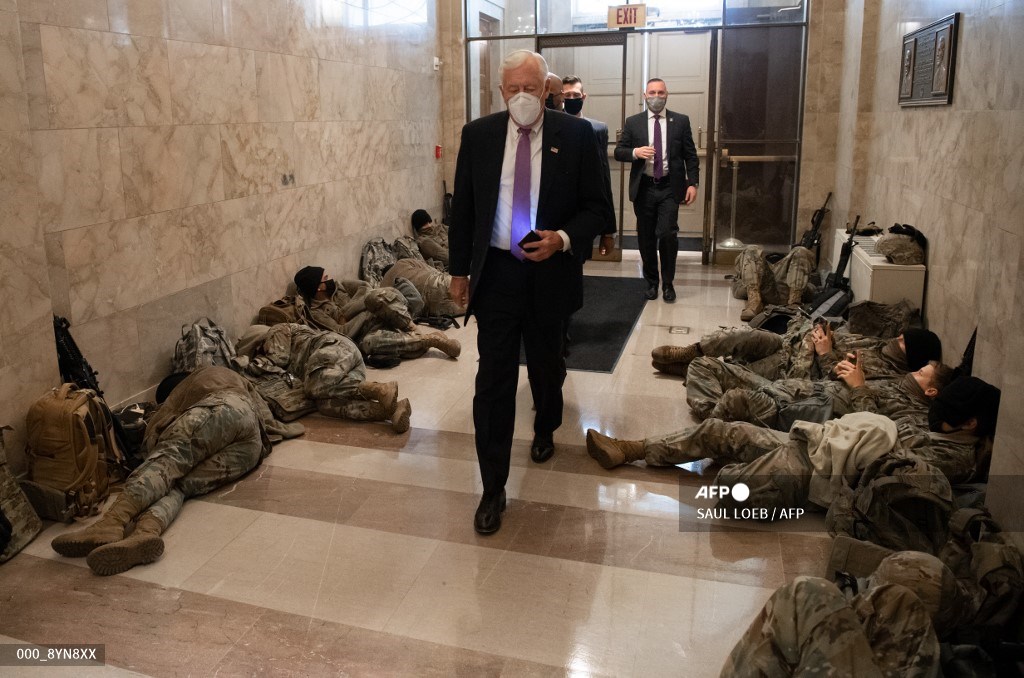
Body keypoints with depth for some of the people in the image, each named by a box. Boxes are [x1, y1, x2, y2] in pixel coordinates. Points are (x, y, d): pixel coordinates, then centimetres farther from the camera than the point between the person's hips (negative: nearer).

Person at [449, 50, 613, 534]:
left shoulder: (576, 135, -4)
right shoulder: (478, 134, 1)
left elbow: (597, 208, -2)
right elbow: (462, 207, 6)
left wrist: (563, 238, -20)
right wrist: (459, 270, 4)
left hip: (550, 272, 0)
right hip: (494, 272, 0)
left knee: (546, 365, 19)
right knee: (493, 379, -2)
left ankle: (545, 430, 51)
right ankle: (493, 488, 7)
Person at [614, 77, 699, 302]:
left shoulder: (681, 121, 6)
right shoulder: (633, 122, 6)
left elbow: (690, 156, 6)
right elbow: (618, 152, 4)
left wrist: (692, 183, -4)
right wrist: (635, 152, -16)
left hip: (669, 188, -1)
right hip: (643, 188, 1)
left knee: (668, 234, -11)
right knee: (646, 237, 7)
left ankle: (667, 283, 6)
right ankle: (651, 282, 23)